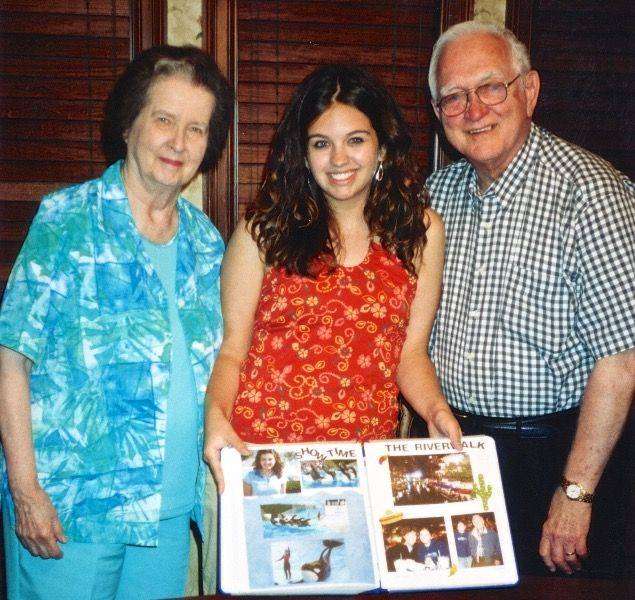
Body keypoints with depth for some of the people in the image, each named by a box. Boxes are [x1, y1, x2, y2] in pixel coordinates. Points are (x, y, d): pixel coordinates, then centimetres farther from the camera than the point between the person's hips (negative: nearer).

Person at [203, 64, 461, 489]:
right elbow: (232, 347, -1)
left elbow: (410, 352, 7)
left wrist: (435, 408, -11)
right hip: (260, 448, -1)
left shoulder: (421, 231, 6)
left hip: (368, 453, 2)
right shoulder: (263, 229, -1)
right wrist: (216, 414, -18)